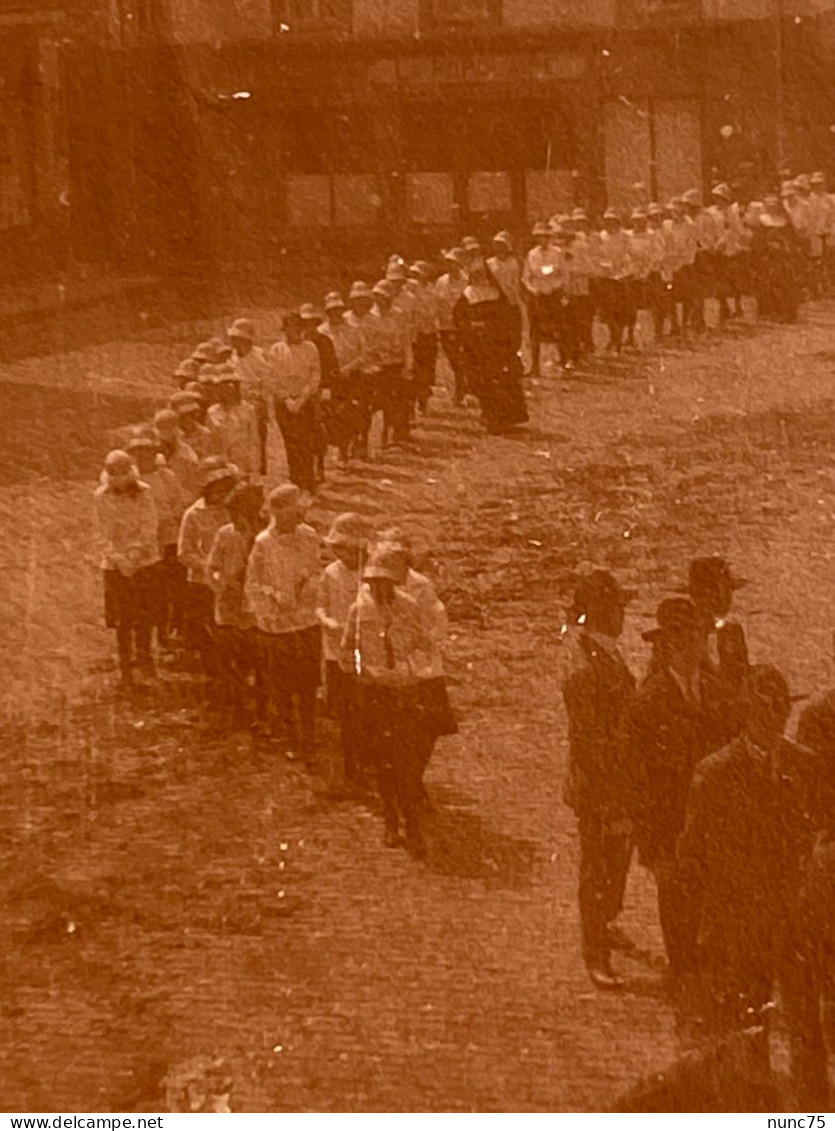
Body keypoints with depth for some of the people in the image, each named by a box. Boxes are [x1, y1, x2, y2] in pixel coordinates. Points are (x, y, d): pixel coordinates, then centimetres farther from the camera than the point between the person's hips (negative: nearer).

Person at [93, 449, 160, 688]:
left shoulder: (143, 493, -4)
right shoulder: (101, 497, -3)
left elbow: (150, 527, -5)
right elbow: (100, 533, -2)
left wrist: (134, 554, -14)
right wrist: (118, 559, -12)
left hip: (144, 561, 0)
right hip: (114, 564, 0)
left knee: (144, 615, 3)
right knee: (122, 618, 1)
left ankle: (144, 657, 21)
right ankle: (125, 665, 11)